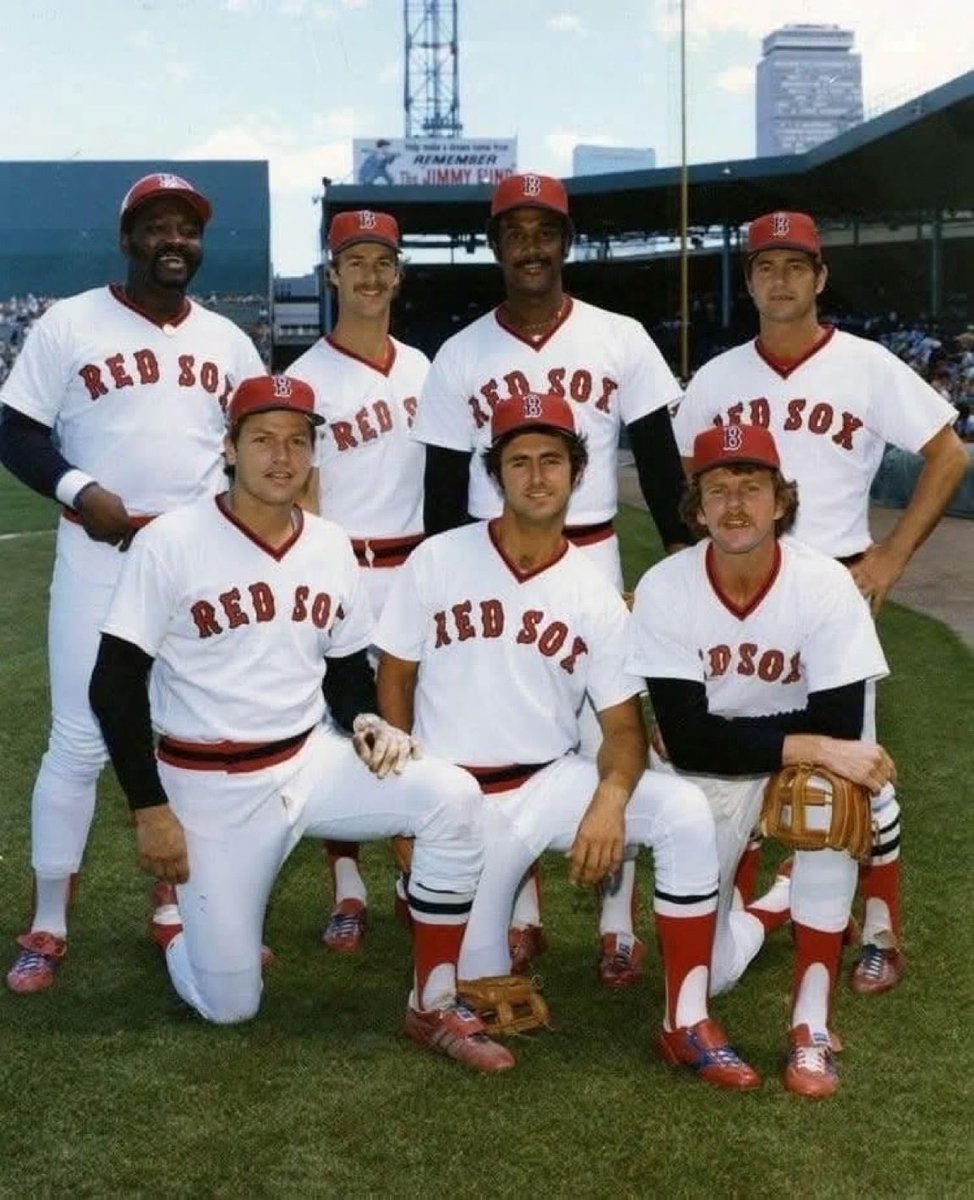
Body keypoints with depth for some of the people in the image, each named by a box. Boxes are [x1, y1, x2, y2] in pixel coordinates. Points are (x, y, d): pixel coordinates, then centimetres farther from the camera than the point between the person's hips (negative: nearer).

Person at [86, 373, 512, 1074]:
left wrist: (366, 722, -10)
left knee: (452, 797, -22)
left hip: (313, 761, 4)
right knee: (229, 1005, -1)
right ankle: (184, 921, 35)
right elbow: (115, 686, -10)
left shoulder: (331, 546, 2)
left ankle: (434, 1008, -9)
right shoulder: (171, 543, -12)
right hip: (211, 786, -3)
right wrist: (150, 809, -13)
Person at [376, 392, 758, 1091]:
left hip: (553, 783, 1)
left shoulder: (596, 596, -1)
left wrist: (610, 798, -25)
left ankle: (688, 1024, -15)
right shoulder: (437, 561, -4)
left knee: (685, 811, -25)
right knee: (483, 987, -3)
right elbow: (394, 680, 4)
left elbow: (624, 724, -2)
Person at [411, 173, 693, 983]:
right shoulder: (460, 356, 2)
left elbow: (659, 458, 3)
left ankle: (619, 925, 12)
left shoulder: (620, 340, 0)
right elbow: (443, 488, 5)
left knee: (606, 738, -1)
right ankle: (521, 915, 22)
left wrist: (686, 554, 0)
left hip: (590, 559, -1)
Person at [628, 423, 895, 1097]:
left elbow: (840, 731, -23)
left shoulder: (827, 585, -20)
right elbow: (687, 741, -25)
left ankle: (812, 1023, -23)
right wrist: (813, 747, -34)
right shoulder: (664, 589, -20)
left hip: (804, 765, 0)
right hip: (707, 777, 1)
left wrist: (732, 735, -26)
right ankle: (778, 901, 28)